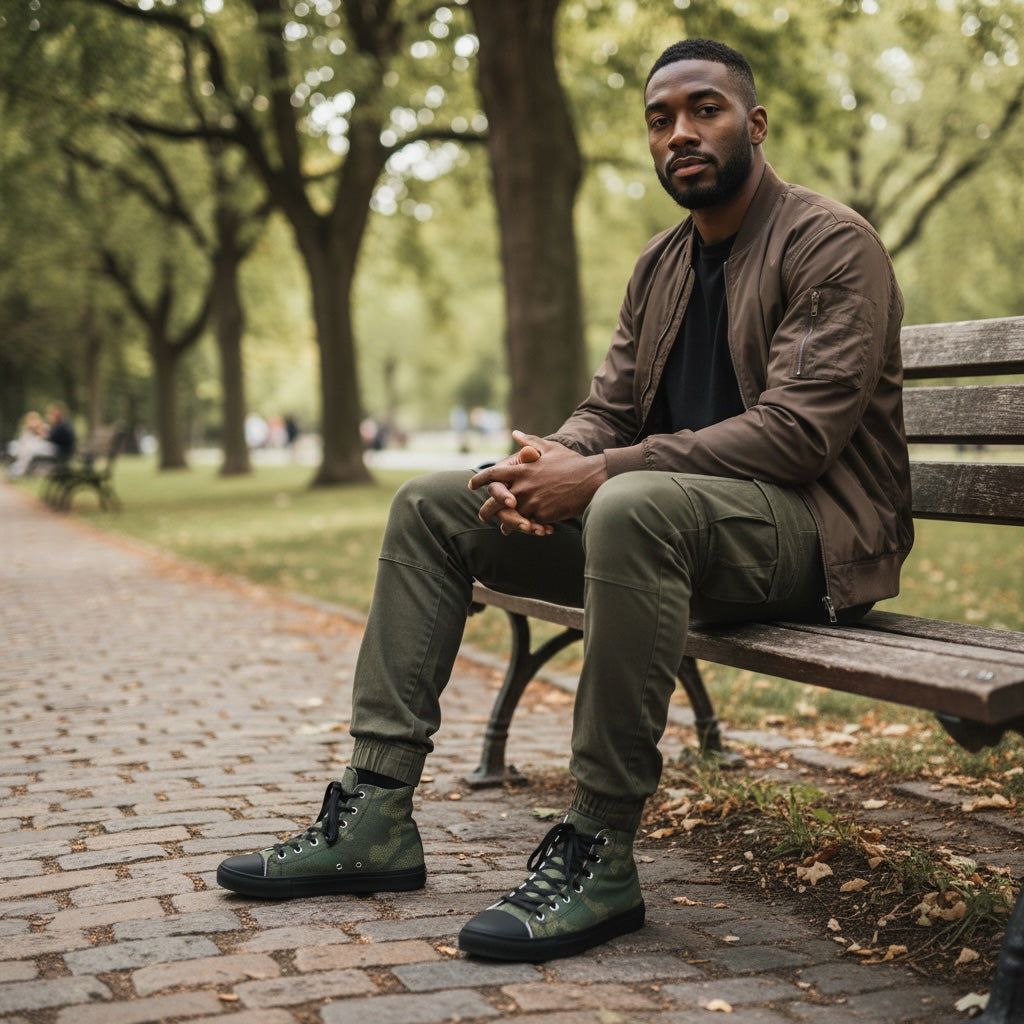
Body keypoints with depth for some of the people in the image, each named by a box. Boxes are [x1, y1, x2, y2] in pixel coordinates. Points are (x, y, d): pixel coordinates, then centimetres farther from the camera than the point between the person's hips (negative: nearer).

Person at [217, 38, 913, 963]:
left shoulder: (831, 244, -9)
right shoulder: (661, 265, 16)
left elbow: (796, 428, -21)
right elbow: (608, 408, 14)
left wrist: (597, 475, -26)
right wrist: (554, 461, -12)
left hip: (812, 527, -8)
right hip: (668, 513, 8)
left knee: (633, 505, -41)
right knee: (430, 503, 0)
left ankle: (600, 854, -29)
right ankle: (376, 815, -5)